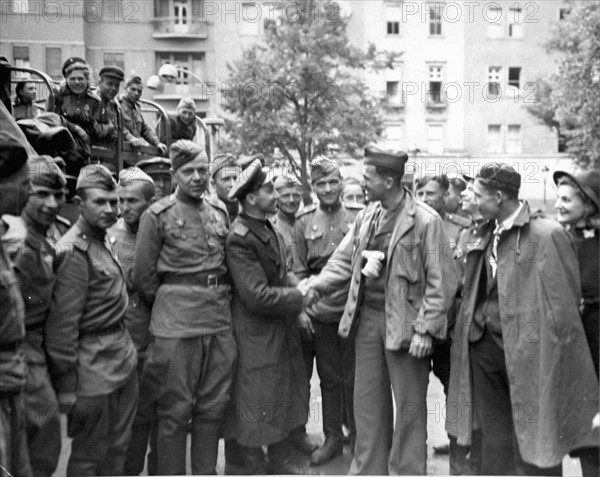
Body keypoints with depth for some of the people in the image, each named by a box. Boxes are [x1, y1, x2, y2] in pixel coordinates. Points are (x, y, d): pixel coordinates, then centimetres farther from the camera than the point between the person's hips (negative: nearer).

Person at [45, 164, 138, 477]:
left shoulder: (102, 242, 9)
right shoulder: (73, 252, -19)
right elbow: (62, 326, -20)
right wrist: (67, 387, -17)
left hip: (123, 358, 9)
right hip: (93, 367, -8)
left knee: (118, 447, 20)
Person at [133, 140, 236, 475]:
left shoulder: (220, 210, 11)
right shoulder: (158, 215, -4)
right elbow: (144, 277, -1)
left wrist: (223, 299, 10)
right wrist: (169, 306, 5)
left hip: (220, 319, 5)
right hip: (177, 323, -5)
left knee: (214, 406, 13)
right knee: (176, 410, 4)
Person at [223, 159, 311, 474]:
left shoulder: (270, 230, 8)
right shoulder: (239, 239, -21)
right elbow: (257, 296, -25)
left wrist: (299, 311, 5)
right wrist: (300, 298, -17)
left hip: (282, 330, 9)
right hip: (256, 334, -9)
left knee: (285, 396, 19)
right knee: (256, 405, 6)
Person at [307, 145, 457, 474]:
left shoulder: (425, 221, -13)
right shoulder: (367, 216, 6)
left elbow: (440, 282, -12)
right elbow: (344, 261, 9)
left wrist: (425, 329, -15)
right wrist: (313, 287, -6)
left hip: (404, 321, -6)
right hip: (368, 316, 6)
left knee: (408, 407, 8)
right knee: (367, 401, 15)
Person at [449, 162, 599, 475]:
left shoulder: (546, 235, -13)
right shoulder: (487, 234, 9)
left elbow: (564, 301, -10)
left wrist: (554, 353, -9)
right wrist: (473, 327, 7)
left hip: (528, 352, -6)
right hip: (485, 345, 7)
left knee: (535, 440, 6)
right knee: (495, 442, 16)